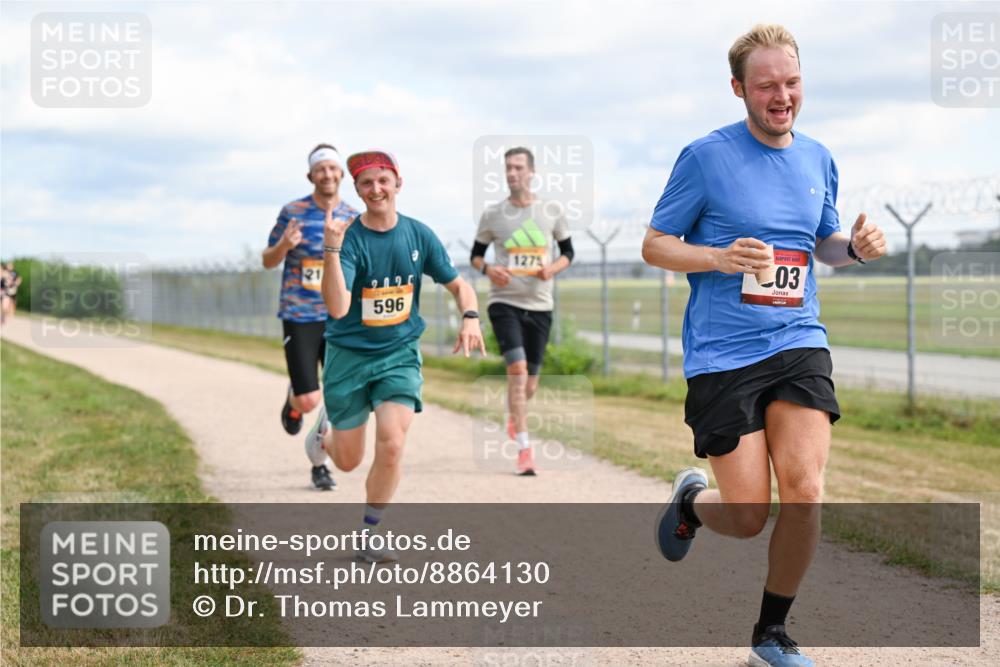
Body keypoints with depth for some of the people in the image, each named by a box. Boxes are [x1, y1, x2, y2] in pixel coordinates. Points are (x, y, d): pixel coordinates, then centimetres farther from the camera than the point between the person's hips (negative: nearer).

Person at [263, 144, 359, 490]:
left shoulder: (354, 218, 4)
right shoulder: (292, 212, -3)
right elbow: (268, 261, 4)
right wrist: (283, 245, -18)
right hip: (299, 317, -2)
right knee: (309, 401, -8)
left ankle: (320, 462, 19)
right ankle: (292, 400, 31)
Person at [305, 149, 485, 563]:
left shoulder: (419, 235, -3)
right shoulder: (349, 239, -16)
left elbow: (457, 285, 8)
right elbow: (338, 308, -28)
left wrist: (470, 317, -13)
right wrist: (331, 250, -40)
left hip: (399, 354, 2)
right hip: (349, 357, -2)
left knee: (392, 445, -18)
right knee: (348, 462, 8)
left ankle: (368, 538, 1)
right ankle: (324, 437, 46)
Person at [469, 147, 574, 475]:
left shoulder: (552, 211, 3)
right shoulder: (493, 214, 1)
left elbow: (568, 252, 12)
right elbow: (476, 254, 11)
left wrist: (552, 268, -10)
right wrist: (487, 269, -12)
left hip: (539, 304, 2)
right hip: (504, 301, -2)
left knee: (530, 380, 8)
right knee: (517, 367, -19)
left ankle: (514, 415, 44)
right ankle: (524, 448, -18)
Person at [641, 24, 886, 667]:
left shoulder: (818, 159, 9)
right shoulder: (706, 156, -6)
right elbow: (655, 244, -1)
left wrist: (856, 246, 0)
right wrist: (720, 257, -20)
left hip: (799, 345, 4)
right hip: (723, 355, -3)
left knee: (805, 488, -15)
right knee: (748, 517, -4)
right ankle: (692, 498, 34)